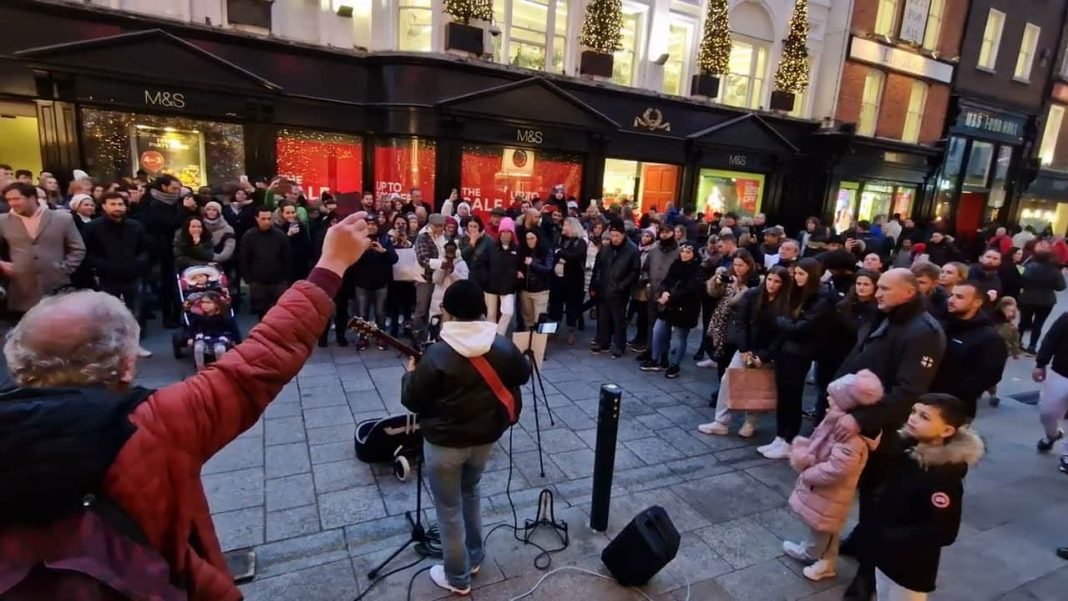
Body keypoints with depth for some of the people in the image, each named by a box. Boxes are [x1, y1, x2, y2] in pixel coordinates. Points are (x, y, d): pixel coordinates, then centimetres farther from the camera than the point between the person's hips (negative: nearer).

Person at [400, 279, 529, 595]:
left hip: (444, 443, -5)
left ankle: (458, 578, 31)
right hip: (486, 438, 5)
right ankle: (474, 557, 43)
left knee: (449, 510, 14)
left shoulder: (437, 353, -22)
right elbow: (523, 374, 10)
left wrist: (410, 373, 4)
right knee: (470, 492, 29)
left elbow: (412, 400, -14)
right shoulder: (503, 346, -8)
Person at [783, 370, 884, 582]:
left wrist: (807, 474, -23)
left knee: (822, 529, 15)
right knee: (816, 526, 28)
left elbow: (835, 470, -36)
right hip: (818, 488, 8)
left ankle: (826, 562, 37)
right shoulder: (836, 421, -4)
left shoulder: (851, 438, -35)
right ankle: (810, 550, 48)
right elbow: (817, 443, 7)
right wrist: (802, 452, -11)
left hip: (829, 495, -8)